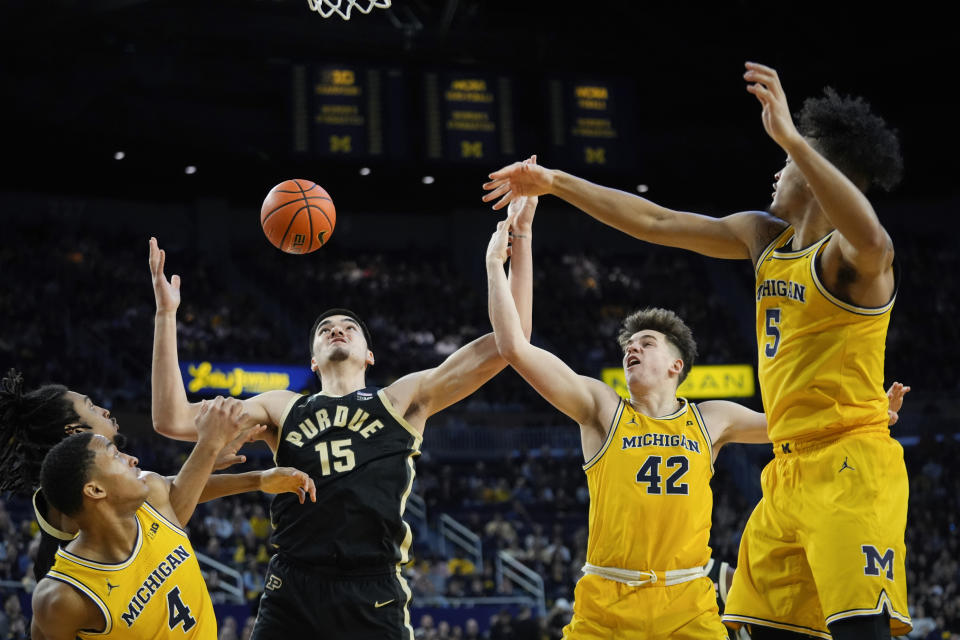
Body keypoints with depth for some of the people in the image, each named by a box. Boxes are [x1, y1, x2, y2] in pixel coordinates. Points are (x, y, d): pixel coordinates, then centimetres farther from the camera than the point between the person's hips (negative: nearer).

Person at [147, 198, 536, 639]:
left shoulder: (403, 400, 13)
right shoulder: (282, 410, 18)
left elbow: (504, 345, 6)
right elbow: (172, 420, 10)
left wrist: (521, 240, 1)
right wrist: (166, 314, 6)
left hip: (372, 593, -1)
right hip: (291, 590, 2)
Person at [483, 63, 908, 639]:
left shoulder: (849, 256, -11)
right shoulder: (765, 236, 15)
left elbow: (871, 240, -38)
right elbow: (657, 222, 19)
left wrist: (791, 138, -43)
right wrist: (553, 182, 20)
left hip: (850, 467, -9)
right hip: (790, 469, 9)